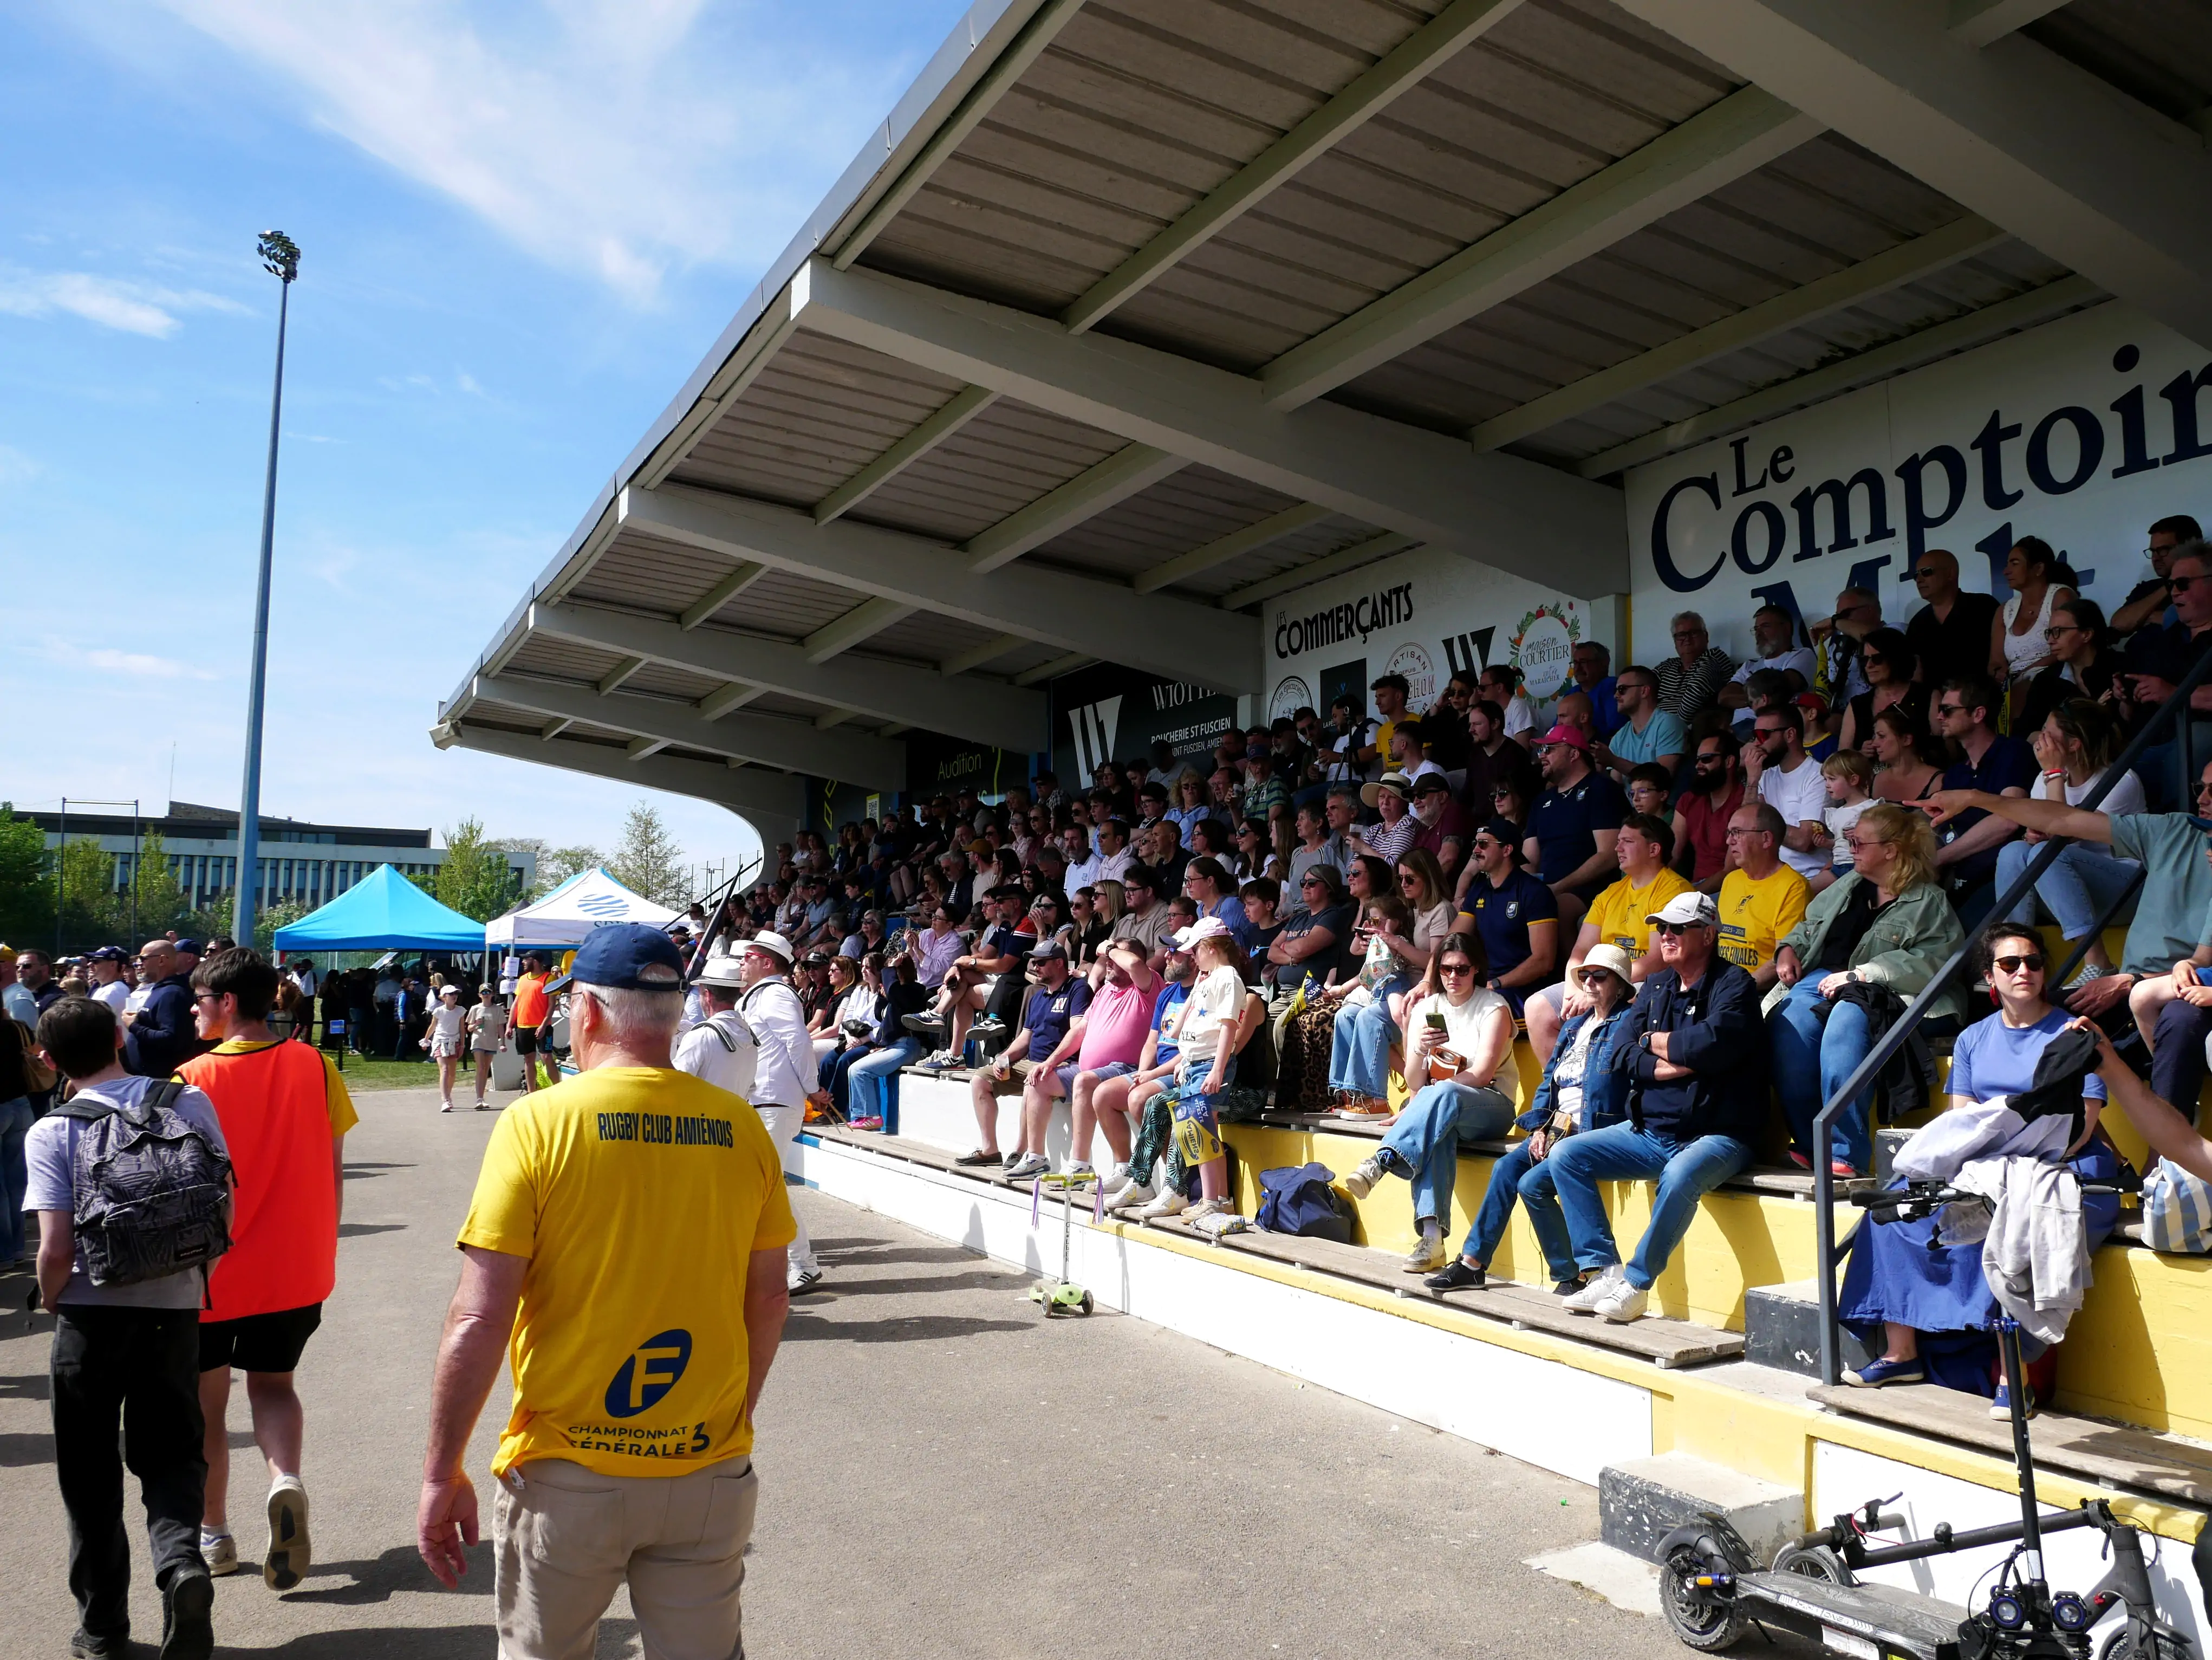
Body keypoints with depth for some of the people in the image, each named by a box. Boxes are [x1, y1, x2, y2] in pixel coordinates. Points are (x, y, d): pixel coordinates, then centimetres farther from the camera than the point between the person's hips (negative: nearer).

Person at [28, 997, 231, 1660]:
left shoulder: (52, 1132, -8)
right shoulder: (189, 1103, -2)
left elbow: (56, 1249, -12)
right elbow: (225, 1210, -1)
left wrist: (50, 1301, 8)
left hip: (91, 1313, -1)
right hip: (175, 1308, 1)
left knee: (91, 1475, 15)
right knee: (171, 1453, 14)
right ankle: (181, 1557, -12)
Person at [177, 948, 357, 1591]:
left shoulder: (193, 1079, -13)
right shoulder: (314, 1067, -6)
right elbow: (333, 1171, 0)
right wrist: (324, 1251, 12)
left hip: (211, 1273, -2)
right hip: (296, 1270, 2)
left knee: (206, 1401, 17)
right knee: (272, 1384, 20)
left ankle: (213, 1534, 26)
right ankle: (287, 1480, -7)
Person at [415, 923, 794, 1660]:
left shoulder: (538, 1123, -12)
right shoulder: (742, 1128, -3)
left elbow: (479, 1319, -14)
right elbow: (769, 1298, 5)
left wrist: (442, 1472, -3)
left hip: (569, 1474, -2)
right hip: (709, 1473, 2)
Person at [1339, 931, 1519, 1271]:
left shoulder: (1494, 1007, -2)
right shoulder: (1425, 1009, 8)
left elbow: (1482, 1073, -13)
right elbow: (1415, 1083, 2)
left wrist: (1425, 1098, -15)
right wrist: (1419, 1050, -20)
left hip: (1491, 1106, -2)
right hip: (1443, 1111, 3)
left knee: (1442, 1094, -38)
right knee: (1436, 1130, -36)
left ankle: (1380, 1162, -46)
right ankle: (1431, 1237, -46)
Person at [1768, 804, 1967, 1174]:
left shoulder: (1929, 901, 4)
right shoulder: (1847, 887, 25)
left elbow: (1932, 962, -11)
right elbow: (1809, 926, 37)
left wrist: (1860, 974, -16)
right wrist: (1789, 948, 14)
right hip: (1822, 978, 5)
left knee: (1844, 1022, -40)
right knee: (1788, 1025, -31)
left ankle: (1847, 1155, -36)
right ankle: (1808, 1144, -26)